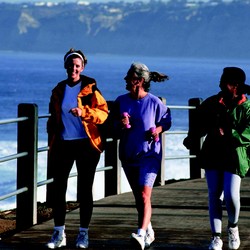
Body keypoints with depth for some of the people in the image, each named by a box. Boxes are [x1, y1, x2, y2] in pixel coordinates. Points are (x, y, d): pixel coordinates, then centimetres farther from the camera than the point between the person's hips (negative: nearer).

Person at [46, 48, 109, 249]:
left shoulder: (90, 89, -2)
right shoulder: (59, 90, 10)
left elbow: (103, 113, -11)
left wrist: (84, 112, -27)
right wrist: (52, 143, 14)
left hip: (86, 144, -3)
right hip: (63, 144, 3)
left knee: (85, 190, 3)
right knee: (59, 189, 0)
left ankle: (84, 233, 12)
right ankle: (59, 234, 8)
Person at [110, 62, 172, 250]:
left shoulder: (154, 102, -8)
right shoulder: (121, 101, 3)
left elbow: (167, 120, 5)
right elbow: (112, 124, 9)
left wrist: (158, 130, -14)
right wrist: (120, 125, -13)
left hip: (149, 154, -5)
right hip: (128, 155, 5)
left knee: (144, 195, -17)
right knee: (138, 197, 14)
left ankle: (141, 234, -25)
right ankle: (149, 231, 30)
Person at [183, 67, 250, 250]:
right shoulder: (212, 103, 7)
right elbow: (202, 123, 11)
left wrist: (227, 135, -24)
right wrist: (192, 137, -7)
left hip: (235, 157, -4)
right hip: (213, 155, 4)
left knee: (231, 195, -12)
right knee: (214, 195, 1)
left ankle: (233, 226, 18)